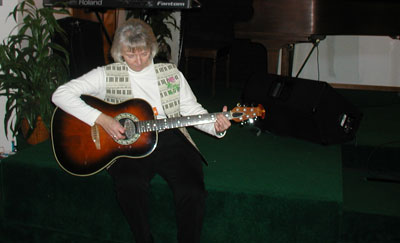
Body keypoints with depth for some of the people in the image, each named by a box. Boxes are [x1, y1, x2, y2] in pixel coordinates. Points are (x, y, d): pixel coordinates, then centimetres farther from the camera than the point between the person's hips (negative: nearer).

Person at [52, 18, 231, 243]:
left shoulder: (171, 73, 14)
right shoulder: (107, 75, 6)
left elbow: (192, 110, 15)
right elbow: (61, 94, -1)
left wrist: (215, 126, -6)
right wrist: (101, 119, -13)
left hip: (169, 139, 2)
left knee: (193, 191, -25)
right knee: (131, 185, -33)